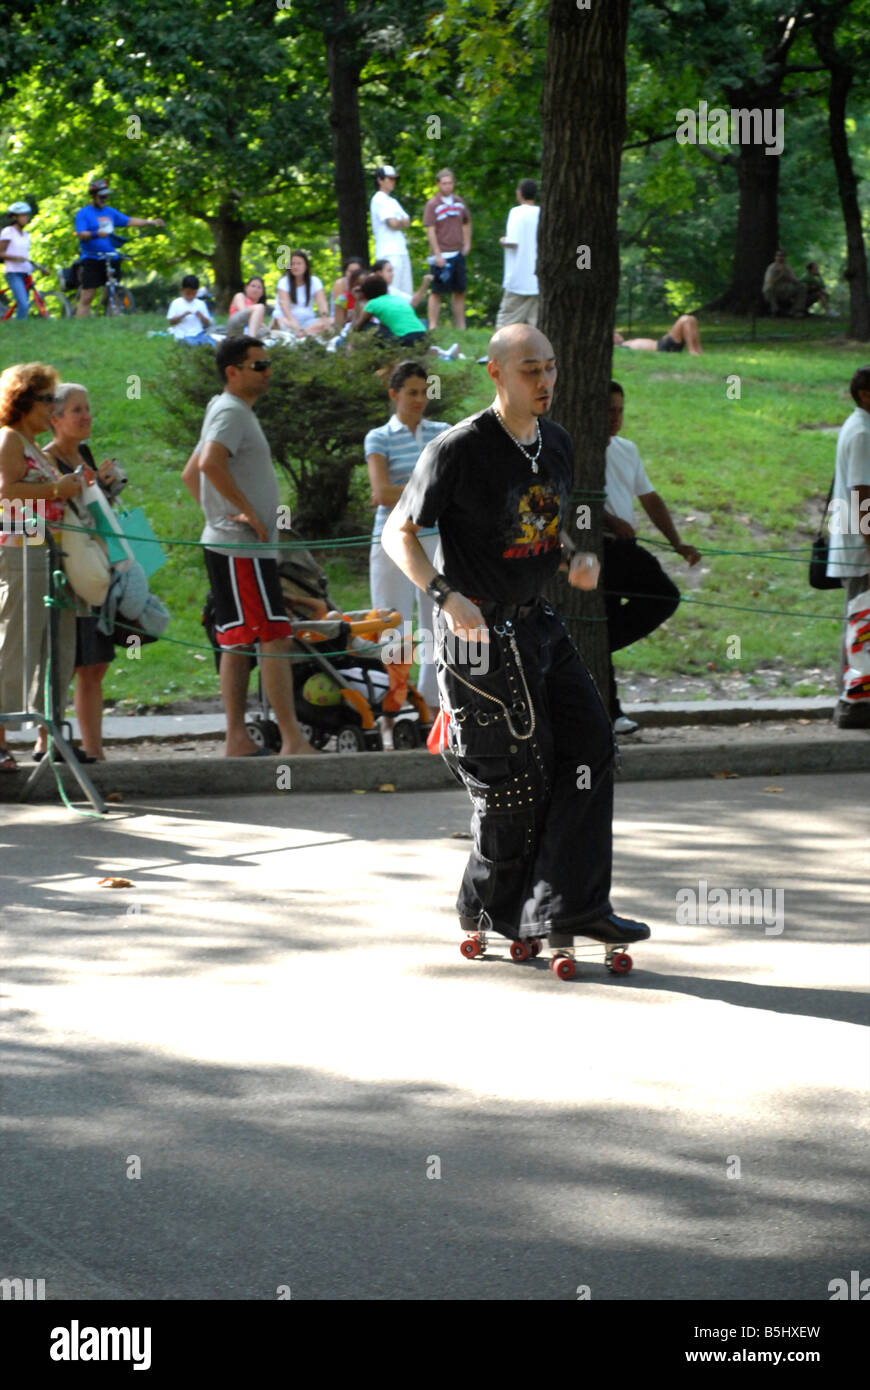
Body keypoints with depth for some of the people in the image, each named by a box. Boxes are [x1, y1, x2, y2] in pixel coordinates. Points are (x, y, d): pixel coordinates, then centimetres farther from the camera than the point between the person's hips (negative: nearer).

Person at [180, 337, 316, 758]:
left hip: (233, 545, 10)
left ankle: (237, 740, 9)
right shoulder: (231, 412, -11)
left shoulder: (236, 412, 20)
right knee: (274, 639, -13)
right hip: (242, 549, -10)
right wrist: (249, 511, -23)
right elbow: (210, 463, -30)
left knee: (238, 644, 9)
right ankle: (292, 739, -16)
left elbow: (190, 473, 28)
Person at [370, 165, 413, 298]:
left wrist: (399, 223, -6)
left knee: (406, 295, 7)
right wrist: (402, 222, 4)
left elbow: (407, 222, 13)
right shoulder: (379, 200, -7)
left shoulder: (393, 201, 22)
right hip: (388, 252, -10)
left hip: (401, 251, 10)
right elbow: (393, 224, -16)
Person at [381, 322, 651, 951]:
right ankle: (492, 908, 18)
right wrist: (446, 595, -26)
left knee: (589, 739, -3)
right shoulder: (459, 449, -15)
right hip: (481, 631, -7)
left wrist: (581, 559, 1)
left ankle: (571, 905, -1)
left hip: (537, 620, 7)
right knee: (517, 771, -3)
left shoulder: (557, 444, 8)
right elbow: (398, 533, -11)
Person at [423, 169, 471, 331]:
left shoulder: (458, 202, 11)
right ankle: (433, 326, -3)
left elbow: (466, 222, 25)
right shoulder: (432, 204, -6)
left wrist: (467, 243, 13)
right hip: (442, 256, -6)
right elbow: (430, 231, -11)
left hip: (458, 254, 6)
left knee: (459, 291, 9)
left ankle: (461, 326, 15)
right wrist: (437, 254, -16)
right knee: (436, 292, -5)